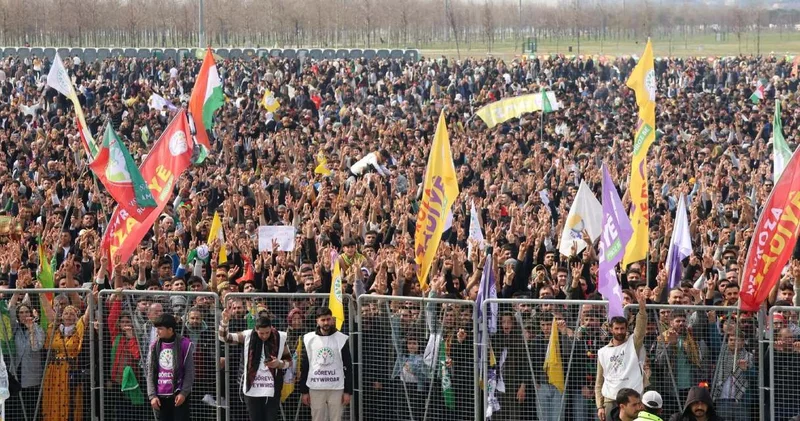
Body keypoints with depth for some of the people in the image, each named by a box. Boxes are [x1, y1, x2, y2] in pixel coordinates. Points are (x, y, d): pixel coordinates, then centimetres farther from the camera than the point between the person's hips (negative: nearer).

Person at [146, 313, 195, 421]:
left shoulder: (184, 344, -4)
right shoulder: (154, 346, 9)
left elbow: (189, 372, -4)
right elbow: (150, 373, 9)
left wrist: (183, 393, -10)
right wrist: (152, 396, 1)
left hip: (179, 396, -5)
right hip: (161, 397, 5)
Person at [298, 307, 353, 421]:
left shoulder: (342, 339, 1)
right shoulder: (309, 339, 4)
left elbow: (348, 367, 3)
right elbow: (304, 367, 8)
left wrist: (348, 391, -2)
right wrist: (304, 391, 5)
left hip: (336, 389, -1)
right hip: (315, 388, 1)